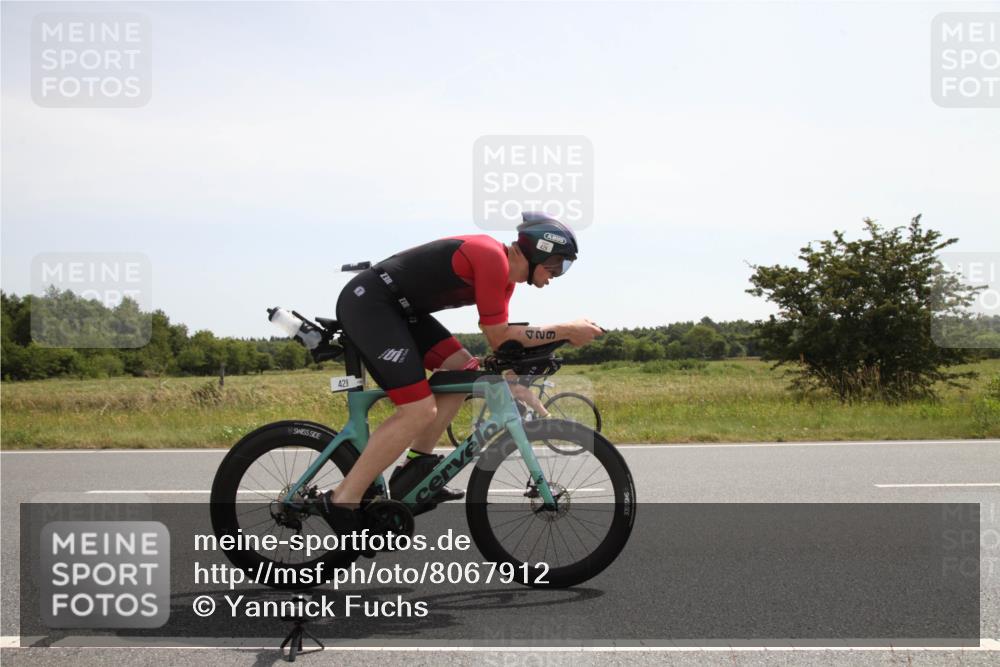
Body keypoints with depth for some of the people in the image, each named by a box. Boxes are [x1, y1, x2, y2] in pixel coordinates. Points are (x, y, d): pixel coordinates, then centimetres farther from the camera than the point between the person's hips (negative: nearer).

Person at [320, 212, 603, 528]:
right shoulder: (493, 259, -17)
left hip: (395, 308, 11)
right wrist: (567, 331, -12)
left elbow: (500, 339, 18)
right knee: (420, 411, -14)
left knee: (464, 369, 8)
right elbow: (499, 337, -16)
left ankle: (414, 470, 10)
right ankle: (342, 501, -8)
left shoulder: (505, 273, 13)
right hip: (366, 303, -11)